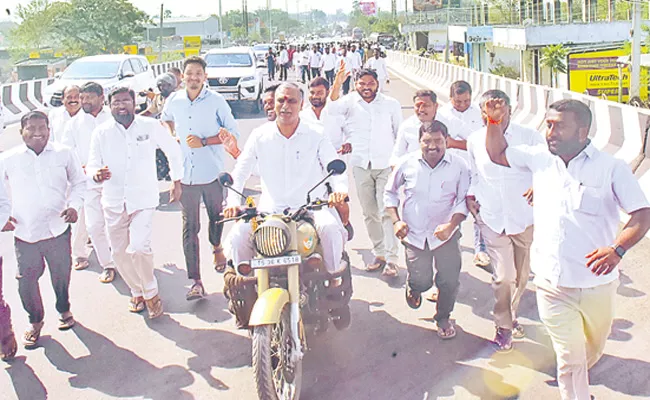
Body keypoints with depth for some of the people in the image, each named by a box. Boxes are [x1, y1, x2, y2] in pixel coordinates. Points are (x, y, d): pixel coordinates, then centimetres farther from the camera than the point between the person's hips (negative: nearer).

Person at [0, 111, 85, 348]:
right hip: (24, 233, 0)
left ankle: (64, 310, 41)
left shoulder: (63, 154, 1)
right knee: (26, 281, 4)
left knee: (61, 275, 13)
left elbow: (79, 182, 11)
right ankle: (35, 321, 28)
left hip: (58, 230, 0)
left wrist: (74, 205, -5)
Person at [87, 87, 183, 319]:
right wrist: (96, 174, -22)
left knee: (139, 247, -19)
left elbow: (173, 151, 11)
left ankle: (151, 293, 6)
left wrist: (176, 182, 12)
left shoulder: (151, 127, -2)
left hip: (143, 199, -3)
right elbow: (92, 164, 3)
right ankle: (137, 291, 33)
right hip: (113, 201, 3)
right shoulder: (101, 133, 1)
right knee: (119, 252, 9)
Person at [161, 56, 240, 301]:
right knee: (190, 227, -2)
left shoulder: (216, 101, -6)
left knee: (216, 218, 16)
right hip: (186, 175, 2)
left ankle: (216, 247, 50)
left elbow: (233, 132, -6)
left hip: (213, 172, -2)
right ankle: (195, 281, -1)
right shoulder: (174, 101, 6)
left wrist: (204, 142, -16)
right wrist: (172, 136, 11)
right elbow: (165, 118, 29)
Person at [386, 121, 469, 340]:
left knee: (450, 280, -4)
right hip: (414, 232, 0)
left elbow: (463, 200, -4)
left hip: (445, 233, 0)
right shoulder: (407, 164, -3)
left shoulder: (459, 166, -6)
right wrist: (395, 221, 0)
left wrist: (451, 225, -19)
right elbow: (390, 192, 11)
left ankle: (443, 317, 26)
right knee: (422, 281, -3)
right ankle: (413, 288, 37)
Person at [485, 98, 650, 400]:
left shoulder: (611, 168, -11)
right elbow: (497, 154, 15)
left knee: (592, 351, 24)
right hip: (552, 285, 1)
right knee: (569, 359, 6)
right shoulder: (539, 157, 1)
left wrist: (617, 249, -32)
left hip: (597, 285, 0)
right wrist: (495, 121, -2)